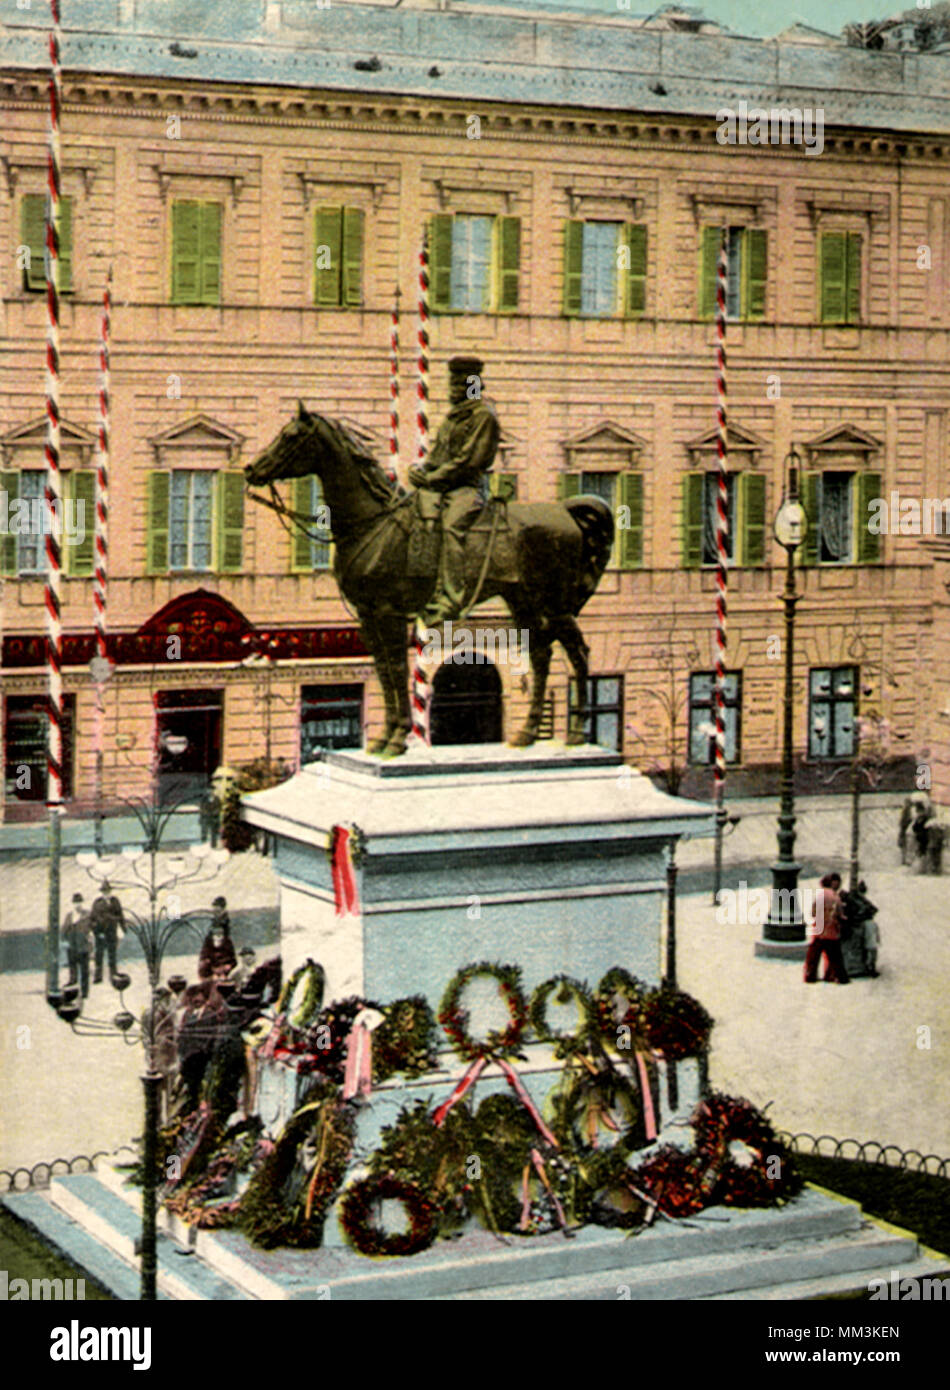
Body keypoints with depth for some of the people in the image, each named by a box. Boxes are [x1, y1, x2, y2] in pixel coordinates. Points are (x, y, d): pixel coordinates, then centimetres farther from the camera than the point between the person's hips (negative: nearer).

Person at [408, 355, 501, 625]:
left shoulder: (483, 415, -3)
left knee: (452, 525, -34)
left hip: (466, 488, -9)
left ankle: (448, 600, -45)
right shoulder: (453, 415, 25)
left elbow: (469, 461, -12)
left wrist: (433, 479, -14)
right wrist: (421, 471, 4)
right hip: (442, 488, 9)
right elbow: (437, 453, 26)